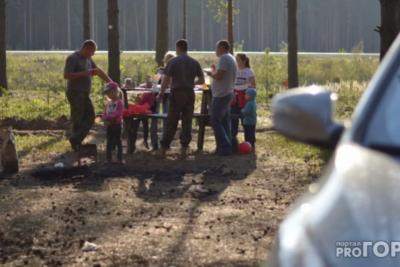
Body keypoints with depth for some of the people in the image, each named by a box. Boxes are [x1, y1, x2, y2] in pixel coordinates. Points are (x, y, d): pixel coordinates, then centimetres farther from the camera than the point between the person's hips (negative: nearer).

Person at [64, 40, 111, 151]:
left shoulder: (87, 59, 13)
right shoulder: (72, 58, -13)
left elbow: (99, 71, 19)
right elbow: (66, 75, -22)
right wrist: (84, 73, -23)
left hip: (85, 94, 9)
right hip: (75, 93, -9)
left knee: (90, 118, 7)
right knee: (78, 120, -4)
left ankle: (75, 140, 13)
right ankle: (76, 144, 5)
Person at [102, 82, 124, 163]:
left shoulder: (119, 102, -8)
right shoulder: (108, 103, 12)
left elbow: (118, 113, -18)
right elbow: (105, 114, 9)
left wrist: (109, 117, -20)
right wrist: (106, 119, -12)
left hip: (117, 124, -6)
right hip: (109, 125, 6)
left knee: (118, 141, 3)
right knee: (109, 142, 7)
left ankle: (120, 159, 9)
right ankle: (109, 159, 10)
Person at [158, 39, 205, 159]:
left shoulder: (173, 62, -5)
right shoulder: (194, 63, 5)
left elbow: (166, 80, -9)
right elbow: (201, 80, 6)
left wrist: (161, 94, 0)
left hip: (176, 93, -2)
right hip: (190, 94, 2)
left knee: (171, 122, 2)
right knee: (187, 122, 7)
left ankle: (163, 149, 5)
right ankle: (184, 149, 5)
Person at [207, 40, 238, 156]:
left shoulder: (224, 58, -15)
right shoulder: (232, 59, 16)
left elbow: (218, 76, -22)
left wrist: (211, 73, -4)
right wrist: (215, 72, 16)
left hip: (221, 95, -10)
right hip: (228, 93, 10)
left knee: (215, 121, -7)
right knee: (225, 121, 12)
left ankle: (224, 147, -12)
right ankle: (228, 146, 13)